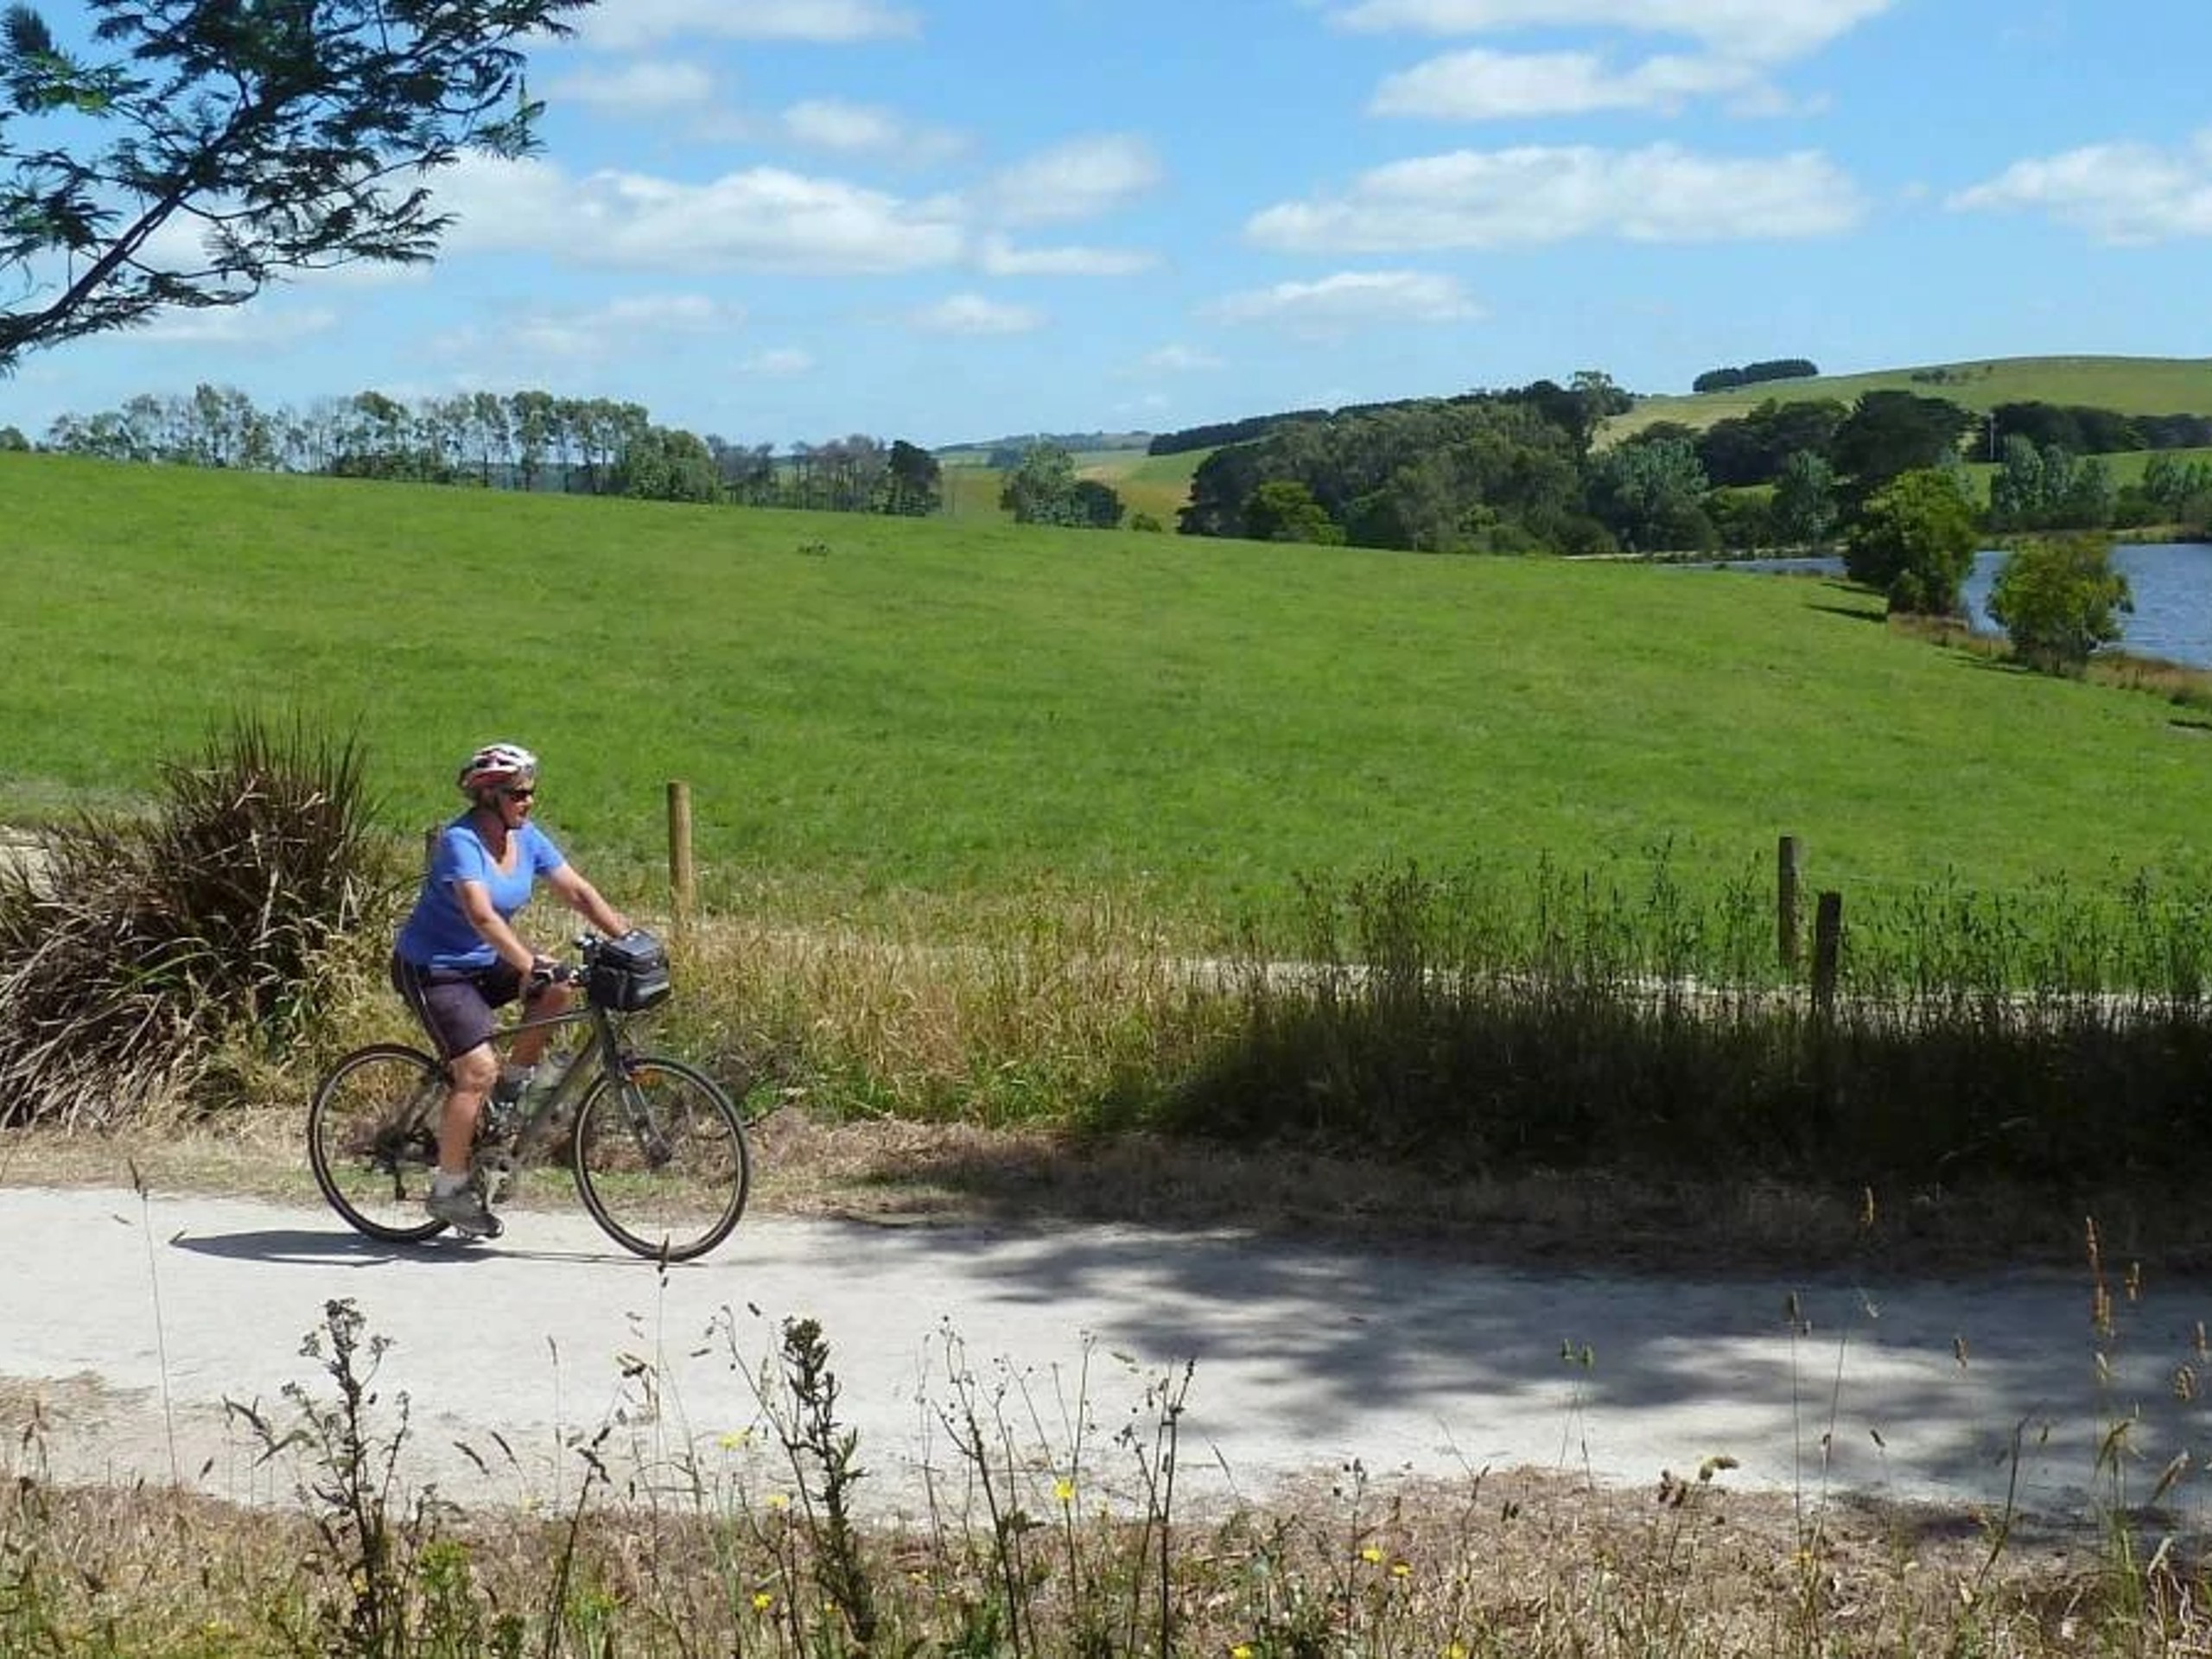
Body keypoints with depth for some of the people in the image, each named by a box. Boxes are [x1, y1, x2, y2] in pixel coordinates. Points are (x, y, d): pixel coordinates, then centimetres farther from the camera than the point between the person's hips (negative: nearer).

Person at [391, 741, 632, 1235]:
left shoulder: (527, 839, -1)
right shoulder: (460, 842, -23)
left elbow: (579, 892, -1)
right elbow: (481, 915, -35)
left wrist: (628, 940, -12)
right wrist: (529, 965, -44)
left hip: (484, 962, 7)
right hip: (431, 969, -7)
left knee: (557, 989, -15)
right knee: (477, 1070, -18)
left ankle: (513, 1085, 4)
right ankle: (448, 1190, -6)